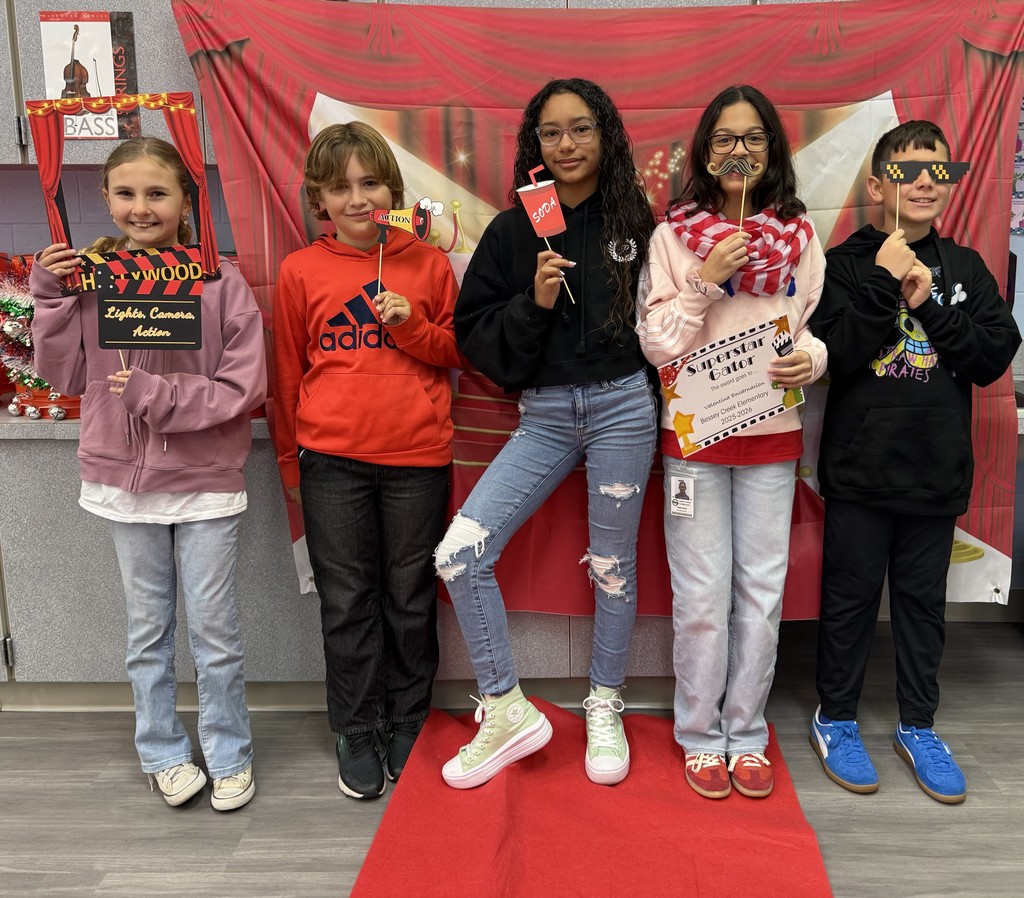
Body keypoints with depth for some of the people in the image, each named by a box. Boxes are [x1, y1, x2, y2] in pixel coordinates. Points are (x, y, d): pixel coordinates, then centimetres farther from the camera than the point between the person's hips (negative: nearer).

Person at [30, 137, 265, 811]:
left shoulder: (221, 282, -9)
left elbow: (246, 388, -11)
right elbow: (66, 376, 4)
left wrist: (158, 394, -19)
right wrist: (50, 299, -7)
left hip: (205, 483, -3)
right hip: (124, 479, 3)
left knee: (214, 630, 8)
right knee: (148, 628, 16)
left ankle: (229, 755, 27)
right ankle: (164, 752, 35)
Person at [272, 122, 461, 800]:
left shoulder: (429, 264, 3)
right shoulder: (300, 271, 3)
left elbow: (457, 354, 9)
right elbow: (288, 373, 9)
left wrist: (412, 324, -10)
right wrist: (291, 464, 11)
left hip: (418, 456, 0)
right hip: (332, 460, 0)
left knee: (411, 597, 11)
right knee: (347, 601, 8)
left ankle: (409, 725, 30)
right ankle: (357, 734, 25)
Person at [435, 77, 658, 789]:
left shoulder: (637, 223, 2)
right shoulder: (513, 231, 4)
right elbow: (474, 335, 1)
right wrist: (533, 302, -14)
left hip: (622, 408, -1)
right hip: (543, 415, 2)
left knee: (612, 566, 8)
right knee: (459, 554, -9)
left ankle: (605, 711, 31)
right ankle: (509, 712, 8)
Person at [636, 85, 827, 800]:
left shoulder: (800, 233, 6)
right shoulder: (675, 232, -1)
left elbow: (819, 327, 12)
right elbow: (657, 344, -5)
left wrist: (813, 358, -10)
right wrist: (704, 280, -17)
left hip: (773, 434, 2)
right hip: (695, 433, -2)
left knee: (763, 591, 8)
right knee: (703, 595, 4)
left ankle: (747, 734, 26)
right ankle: (700, 735, 23)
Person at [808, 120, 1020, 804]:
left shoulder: (966, 268, 8)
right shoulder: (847, 263, -3)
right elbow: (835, 355, -15)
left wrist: (930, 303, -11)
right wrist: (885, 284, -20)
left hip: (938, 468, 3)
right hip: (860, 466, -3)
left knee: (924, 599, 14)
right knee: (851, 596, 8)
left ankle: (918, 725, 30)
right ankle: (836, 719, 25)